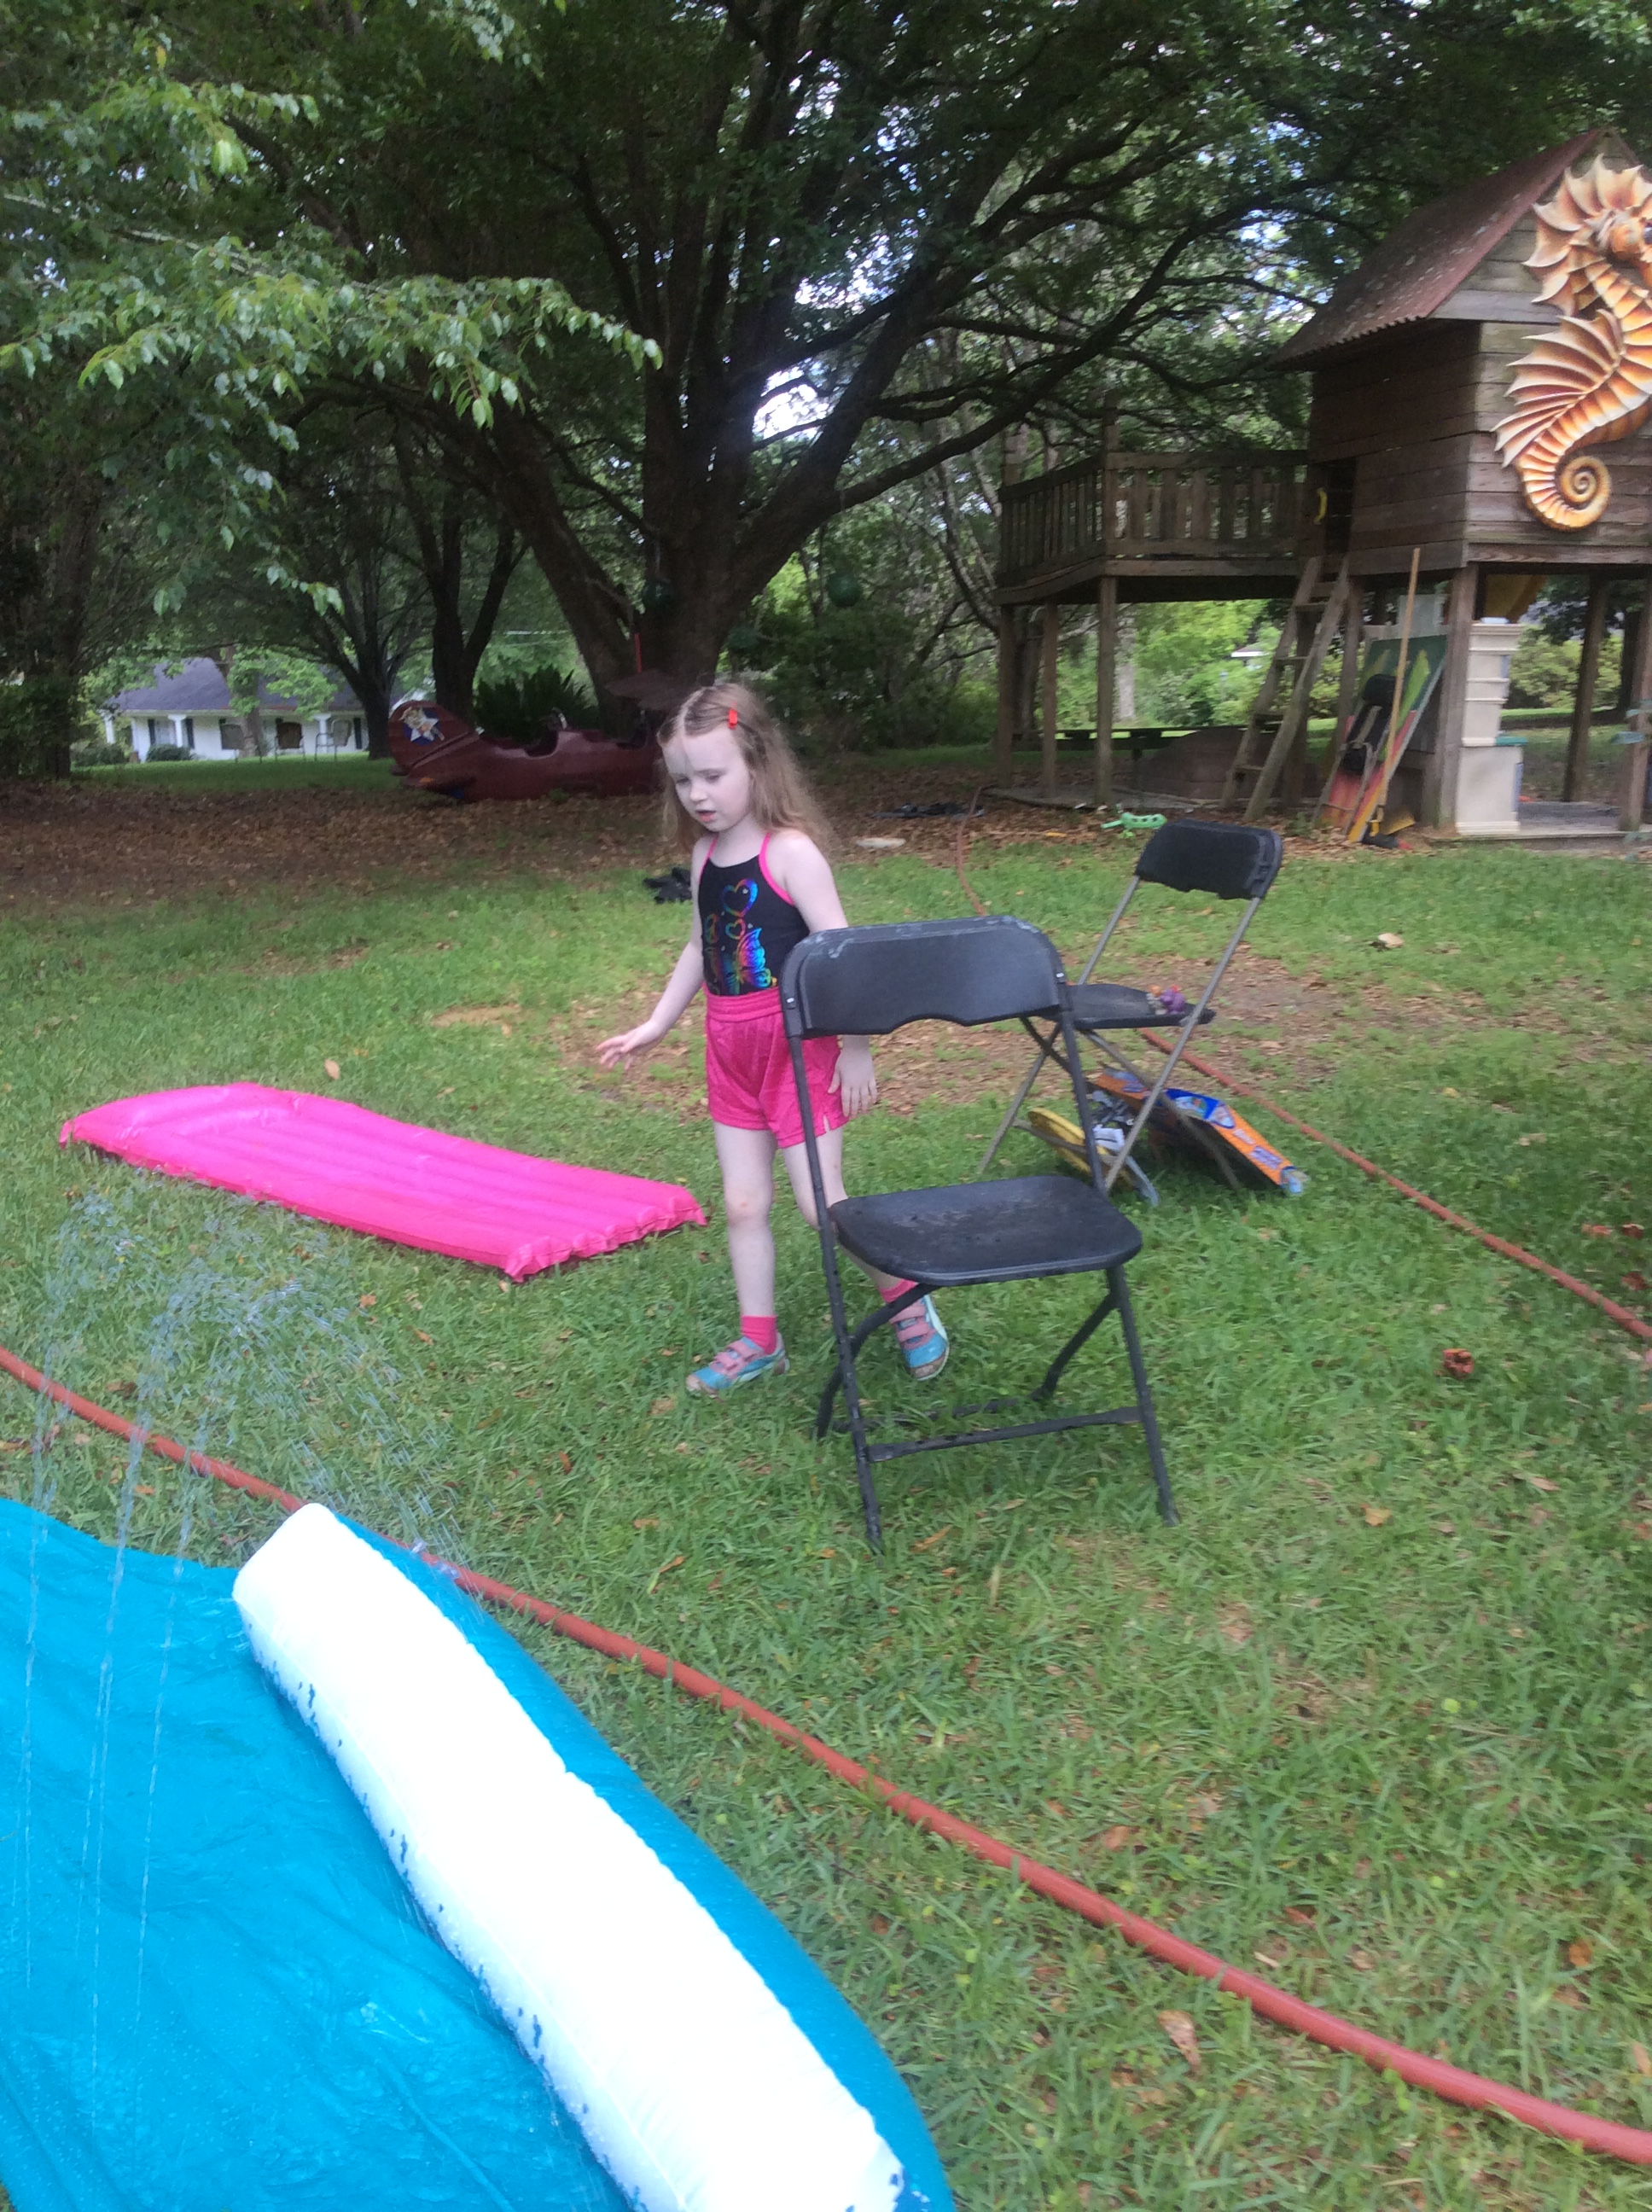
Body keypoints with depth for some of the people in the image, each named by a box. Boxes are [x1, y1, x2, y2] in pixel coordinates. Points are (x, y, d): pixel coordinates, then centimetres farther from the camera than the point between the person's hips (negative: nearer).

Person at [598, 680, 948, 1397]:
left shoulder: (790, 851, -15)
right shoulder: (704, 855, 7)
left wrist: (856, 1048, -16)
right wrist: (654, 1026, 23)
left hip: (797, 1040, -7)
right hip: (730, 1044, 7)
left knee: (819, 1201, -3)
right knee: (742, 1202, 11)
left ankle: (907, 1299, 21)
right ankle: (757, 1339, 26)